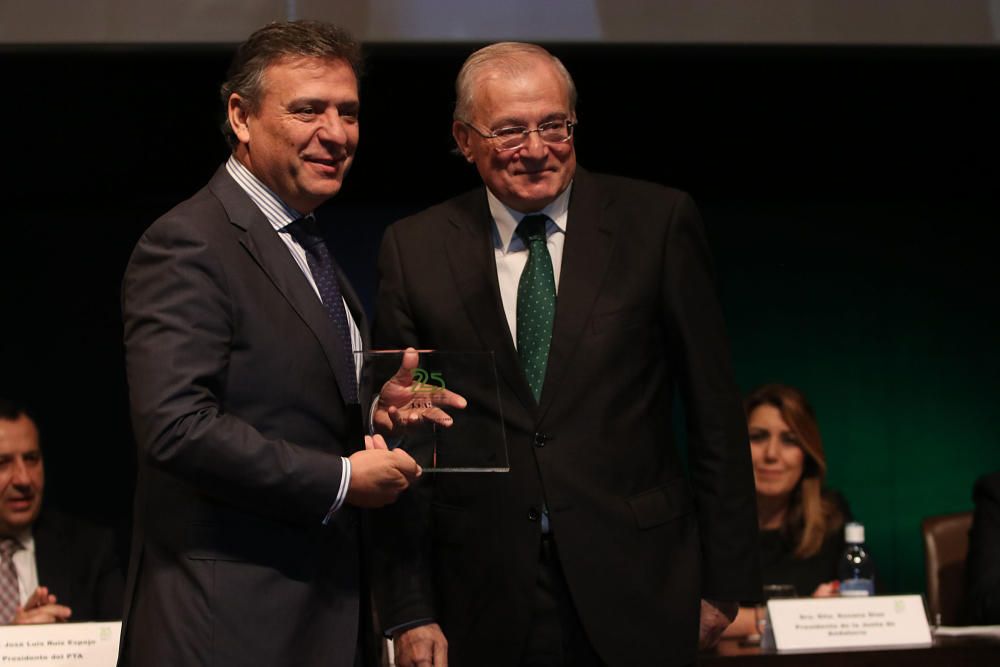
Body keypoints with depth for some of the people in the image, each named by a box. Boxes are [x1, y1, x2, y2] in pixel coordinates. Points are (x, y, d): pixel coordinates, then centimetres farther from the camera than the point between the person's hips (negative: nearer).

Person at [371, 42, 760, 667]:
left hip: (636, 594, -1)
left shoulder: (659, 222, -1)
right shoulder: (415, 251, 3)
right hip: (484, 609, 1)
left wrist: (724, 581, 0)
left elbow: (715, 413, 1)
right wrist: (409, 610, -2)